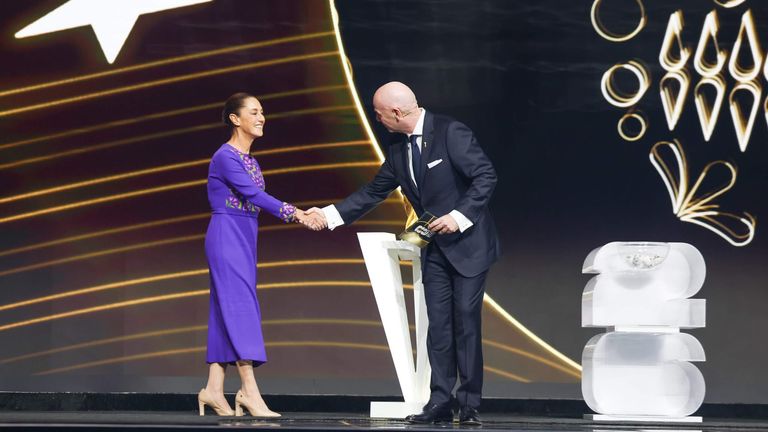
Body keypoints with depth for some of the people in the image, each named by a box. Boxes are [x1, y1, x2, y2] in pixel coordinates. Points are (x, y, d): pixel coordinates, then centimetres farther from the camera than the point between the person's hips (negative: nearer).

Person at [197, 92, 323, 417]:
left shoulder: (249, 161, 17)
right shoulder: (226, 156, -11)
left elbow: (257, 201, 12)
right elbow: (253, 194, -21)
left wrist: (297, 215, 3)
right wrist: (293, 213, -25)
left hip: (244, 238, 9)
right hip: (226, 235, -9)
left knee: (227, 312, 6)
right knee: (240, 306, -12)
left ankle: (214, 389, 7)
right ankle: (250, 391, -15)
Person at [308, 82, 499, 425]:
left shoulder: (450, 133, -17)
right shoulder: (398, 148, 6)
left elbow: (486, 176, -18)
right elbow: (373, 192, 14)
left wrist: (459, 216, -24)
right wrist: (330, 215, 9)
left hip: (469, 243, -7)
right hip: (436, 248, 7)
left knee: (466, 321, -6)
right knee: (438, 323, 3)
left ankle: (469, 405, 0)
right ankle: (439, 402, 5)